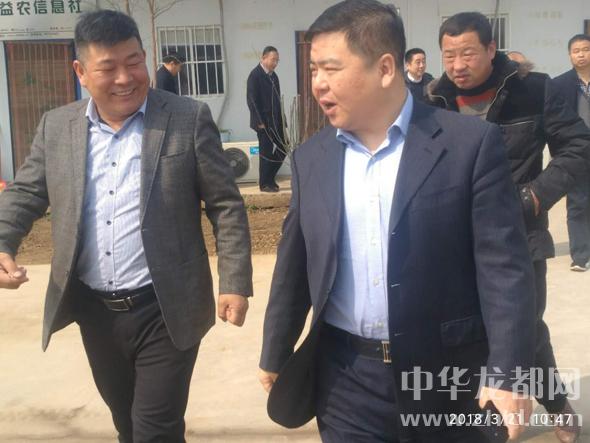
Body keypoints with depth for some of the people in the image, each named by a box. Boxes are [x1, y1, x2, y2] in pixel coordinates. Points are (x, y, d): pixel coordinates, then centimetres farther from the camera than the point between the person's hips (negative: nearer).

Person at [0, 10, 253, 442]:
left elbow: (226, 205, -6)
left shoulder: (189, 119, -7)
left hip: (163, 311, -4)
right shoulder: (56, 127, 3)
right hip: (94, 310, 5)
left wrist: (235, 283, -11)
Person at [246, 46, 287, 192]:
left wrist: (282, 118, 10)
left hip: (276, 121, 7)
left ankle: (270, 178, 23)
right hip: (264, 122, -7)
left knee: (282, 150, 8)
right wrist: (260, 122, -16)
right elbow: (252, 100, -14)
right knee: (266, 152, -1)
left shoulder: (273, 75, 12)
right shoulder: (255, 75, -10)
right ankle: (265, 184, 11)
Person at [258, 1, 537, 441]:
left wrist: (507, 372, -15)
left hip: (447, 377, -2)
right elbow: (295, 267, 10)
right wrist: (276, 356, 14)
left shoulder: (472, 143, -8)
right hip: (344, 380, 3)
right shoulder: (311, 157, 4)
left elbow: (504, 265, -10)